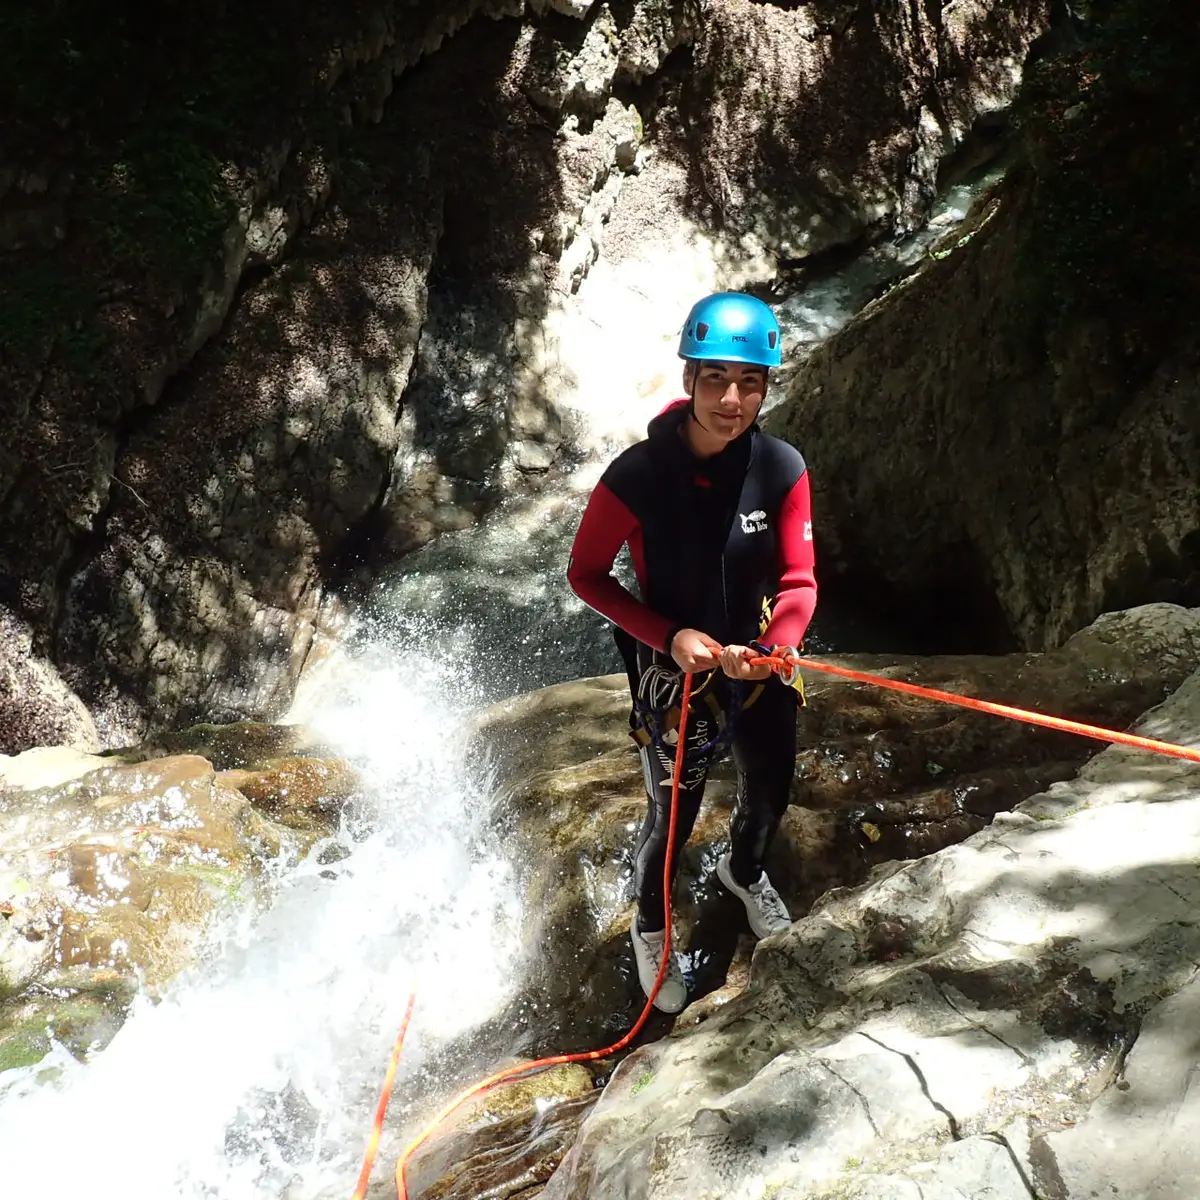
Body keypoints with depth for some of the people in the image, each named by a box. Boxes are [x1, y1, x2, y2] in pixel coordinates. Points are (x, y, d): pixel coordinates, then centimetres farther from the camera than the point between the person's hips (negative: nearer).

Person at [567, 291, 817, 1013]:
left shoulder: (783, 469, -18)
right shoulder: (637, 475, -26)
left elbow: (798, 580, -13)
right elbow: (587, 573, -14)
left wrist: (775, 647, -33)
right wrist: (670, 637, -25)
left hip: (762, 665, 4)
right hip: (678, 669, -3)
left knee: (771, 794, 25)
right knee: (673, 818, 11)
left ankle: (745, 871, 62)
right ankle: (650, 928, 45)